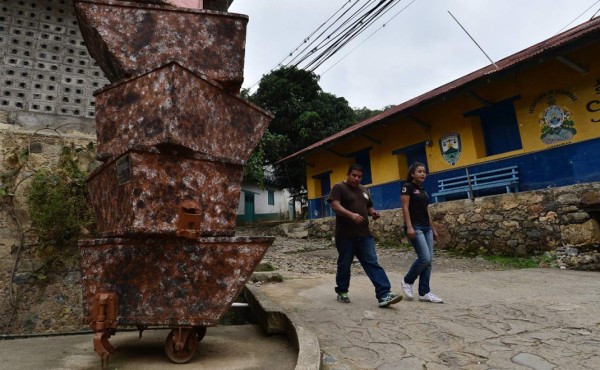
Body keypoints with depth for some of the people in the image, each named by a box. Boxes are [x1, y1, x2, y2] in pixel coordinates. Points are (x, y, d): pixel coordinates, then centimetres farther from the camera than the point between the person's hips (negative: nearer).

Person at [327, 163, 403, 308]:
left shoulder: (364, 190, 18)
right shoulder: (338, 188, -3)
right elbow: (335, 205, -17)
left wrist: (373, 213, 2)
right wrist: (351, 215, -32)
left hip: (364, 234, 5)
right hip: (345, 235, -5)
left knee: (372, 263, -3)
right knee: (344, 264, 7)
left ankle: (384, 295, -7)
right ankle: (342, 292, 25)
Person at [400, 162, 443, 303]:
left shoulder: (423, 190, 19)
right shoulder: (408, 187, -4)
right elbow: (405, 208, -12)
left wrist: (433, 229, 19)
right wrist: (409, 226, -21)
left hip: (426, 228, 8)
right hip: (415, 227, -8)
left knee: (429, 260, 3)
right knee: (424, 258, -15)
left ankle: (424, 292, 8)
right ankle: (407, 281, 7)